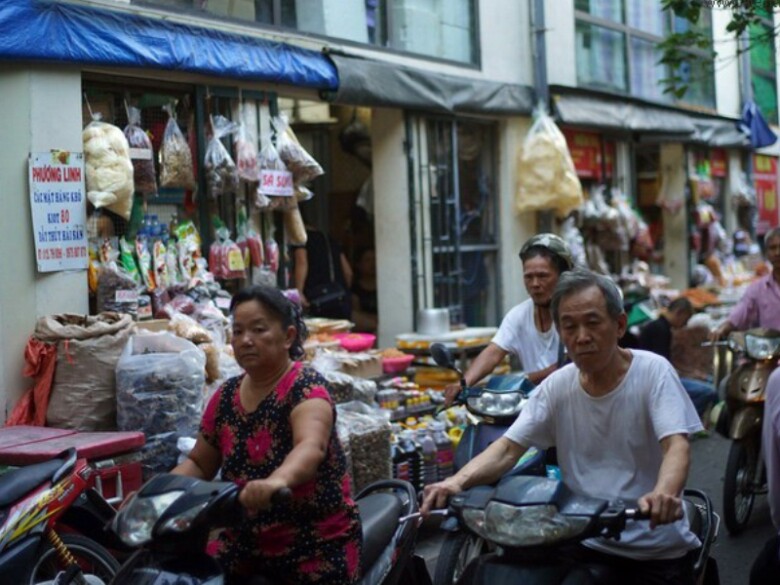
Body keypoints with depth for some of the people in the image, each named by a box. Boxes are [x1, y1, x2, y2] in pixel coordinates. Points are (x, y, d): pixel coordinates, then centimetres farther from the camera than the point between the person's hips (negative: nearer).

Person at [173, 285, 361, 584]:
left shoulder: (306, 388, -16)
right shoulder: (226, 397, 4)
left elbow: (311, 446, -36)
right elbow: (199, 463, 13)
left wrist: (277, 480, -57)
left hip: (319, 543, -5)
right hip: (246, 539, 5)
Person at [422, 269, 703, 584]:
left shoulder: (653, 372, -9)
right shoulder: (557, 386, 0)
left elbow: (677, 446, -20)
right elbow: (508, 448, -4)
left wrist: (664, 494, -43)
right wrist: (457, 481, -24)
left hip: (659, 551, -3)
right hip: (587, 545, 3)